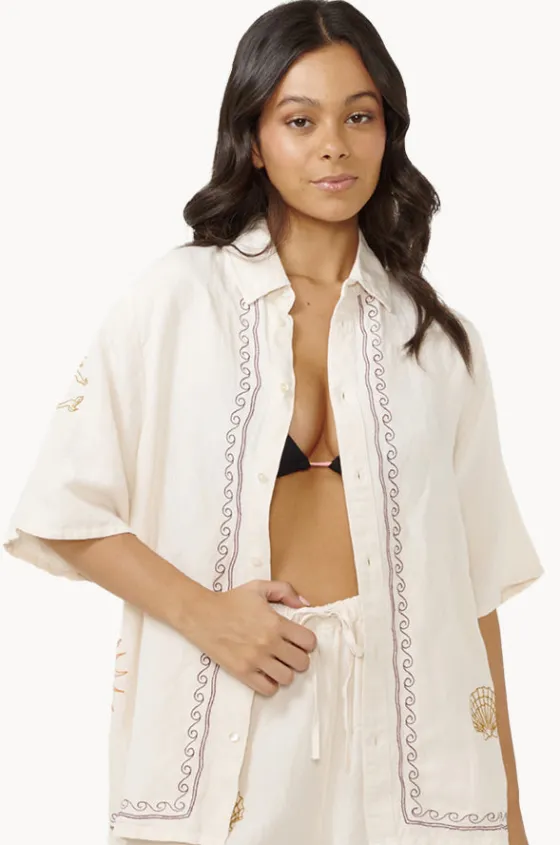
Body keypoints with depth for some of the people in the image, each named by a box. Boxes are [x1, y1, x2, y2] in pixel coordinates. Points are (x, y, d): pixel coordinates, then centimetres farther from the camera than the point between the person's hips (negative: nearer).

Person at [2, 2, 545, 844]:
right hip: (224, 721, -2)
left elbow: (472, 572, 5)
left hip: (401, 714, 2)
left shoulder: (436, 335, 5)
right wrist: (202, 613, -15)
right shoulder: (175, 298, -2)